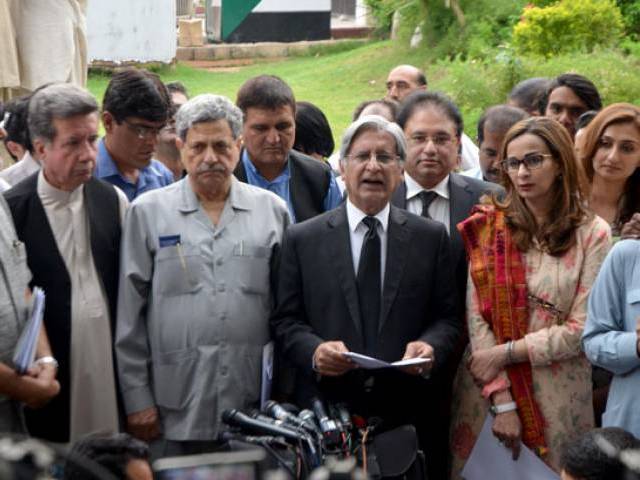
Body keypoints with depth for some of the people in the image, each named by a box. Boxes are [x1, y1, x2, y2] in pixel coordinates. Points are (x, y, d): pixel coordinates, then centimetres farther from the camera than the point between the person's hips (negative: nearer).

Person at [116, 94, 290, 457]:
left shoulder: (272, 210, 8)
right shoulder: (148, 212, 3)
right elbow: (129, 315, 3)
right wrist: (137, 398, -1)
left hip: (253, 408, 1)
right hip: (174, 413, -1)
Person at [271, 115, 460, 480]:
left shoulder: (431, 237, 7)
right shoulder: (302, 239, 5)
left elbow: (447, 317, 7)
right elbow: (286, 320, 4)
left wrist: (431, 347, -14)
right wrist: (314, 351, -15)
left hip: (407, 413, 1)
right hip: (326, 410, -1)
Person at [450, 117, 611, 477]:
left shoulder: (593, 234, -4)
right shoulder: (489, 230, 0)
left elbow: (582, 329, -8)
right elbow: (478, 316, -5)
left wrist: (505, 353, -12)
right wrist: (502, 401, -12)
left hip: (558, 393, -1)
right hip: (486, 390, 1)